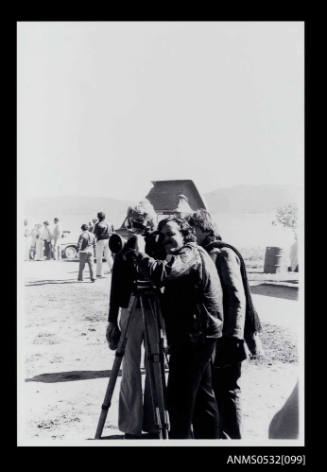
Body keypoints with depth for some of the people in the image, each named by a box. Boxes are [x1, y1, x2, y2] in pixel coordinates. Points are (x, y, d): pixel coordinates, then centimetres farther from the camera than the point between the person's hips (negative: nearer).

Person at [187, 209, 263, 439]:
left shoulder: (223, 254, -12)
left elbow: (237, 297, -16)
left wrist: (234, 335, -20)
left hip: (226, 336, -7)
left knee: (227, 390, 0)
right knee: (211, 388, 16)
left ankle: (231, 437, 10)